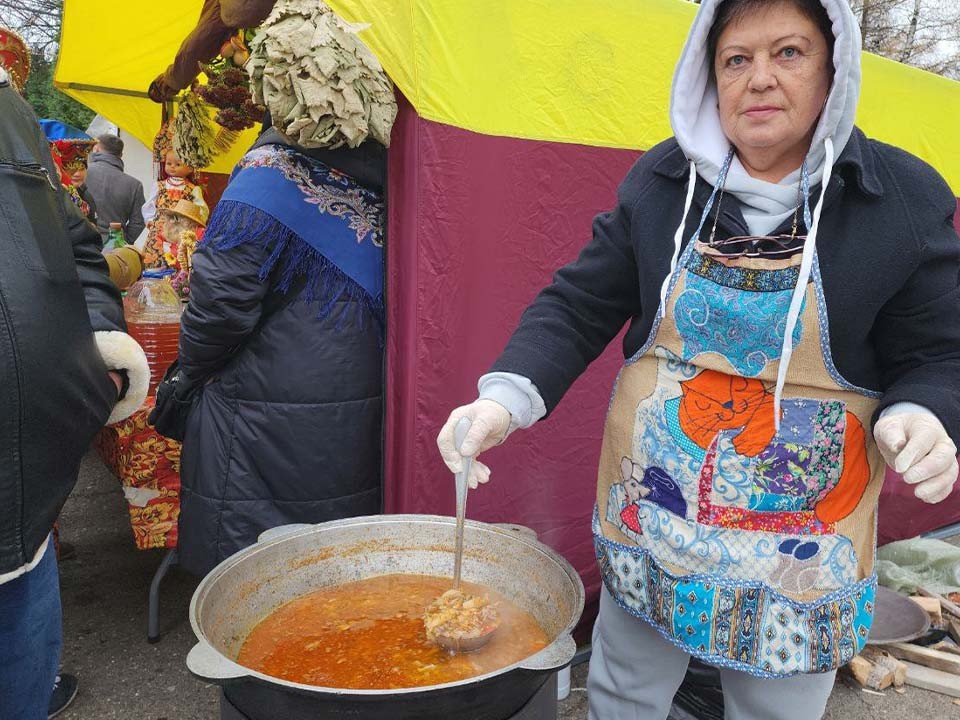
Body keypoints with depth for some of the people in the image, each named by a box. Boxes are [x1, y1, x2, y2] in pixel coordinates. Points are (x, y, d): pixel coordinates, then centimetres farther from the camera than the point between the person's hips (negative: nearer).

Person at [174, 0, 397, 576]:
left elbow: (222, 299, -15)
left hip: (267, 438, -5)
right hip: (357, 433, 6)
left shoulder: (269, 176, -16)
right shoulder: (376, 177, 1)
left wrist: (190, 373, 4)